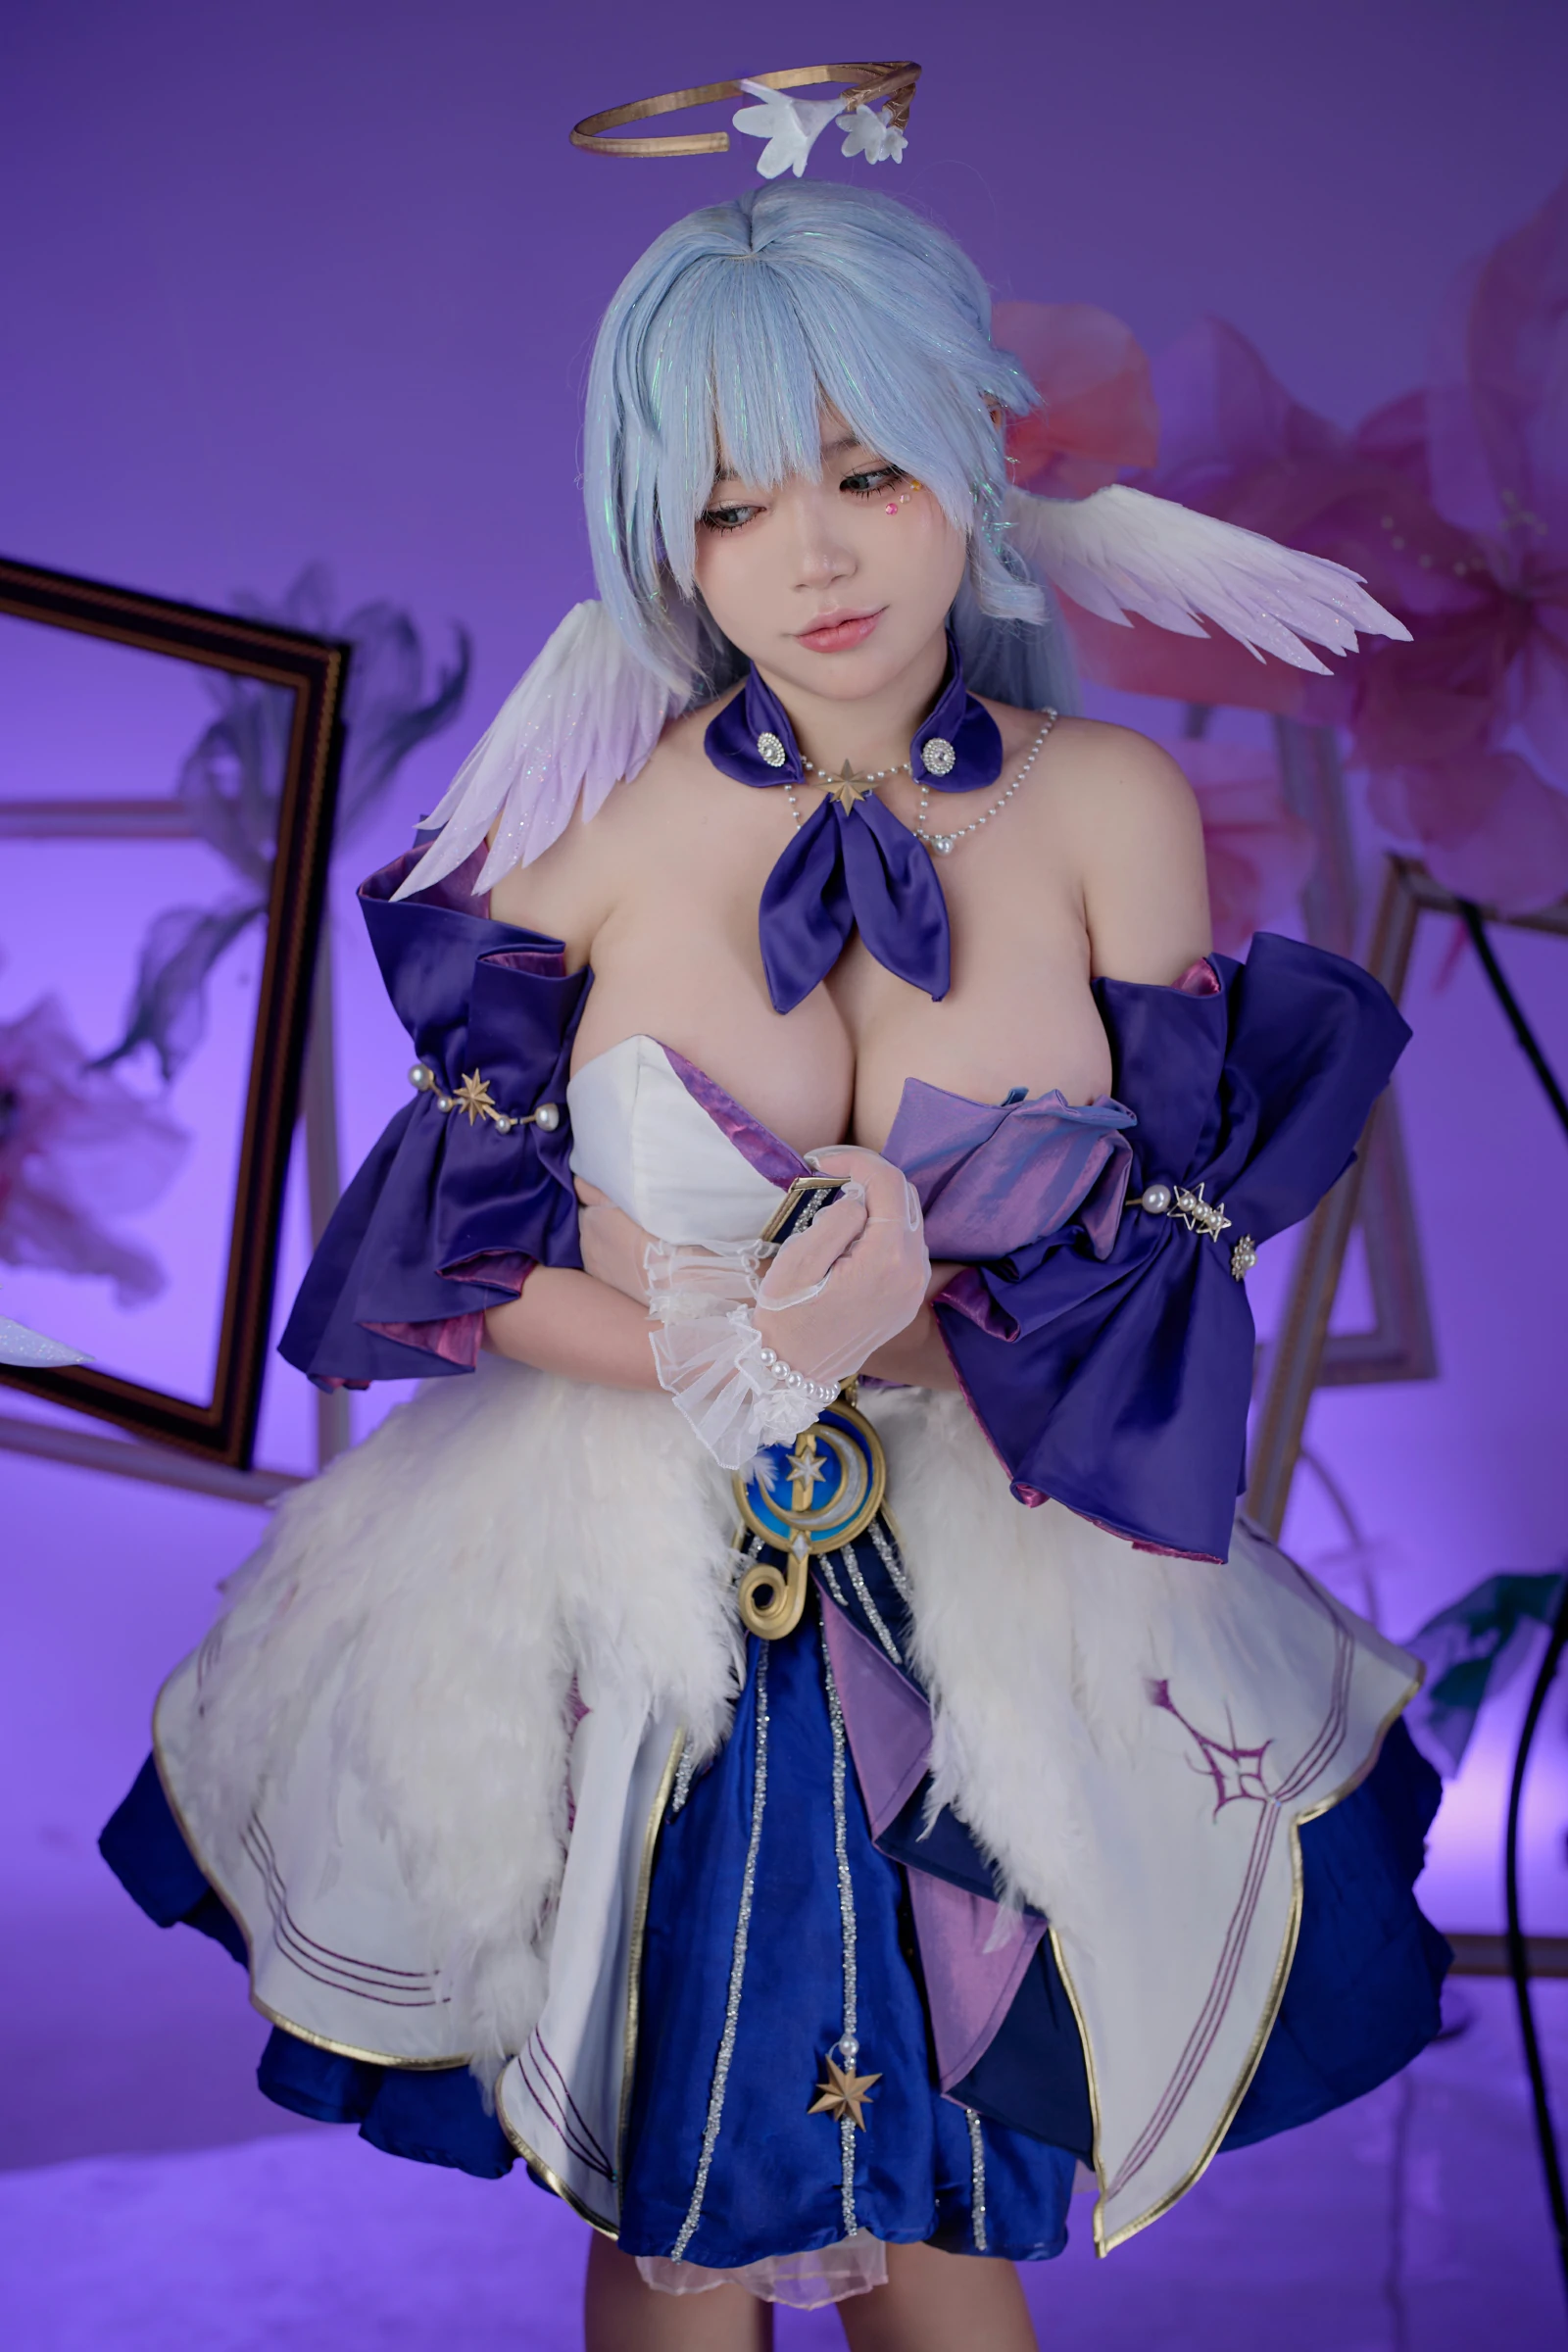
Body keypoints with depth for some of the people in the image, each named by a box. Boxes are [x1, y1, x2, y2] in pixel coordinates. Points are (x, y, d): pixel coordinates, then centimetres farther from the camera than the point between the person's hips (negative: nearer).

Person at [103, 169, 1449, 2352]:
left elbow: (1172, 1267, -3)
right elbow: (458, 1249, -5)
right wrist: (741, 1359, -20)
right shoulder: (604, 809, -9)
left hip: (997, 1620, 1)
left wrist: (897, 1332, -20)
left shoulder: (1113, 806, -6)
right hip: (626, 1615, 0)